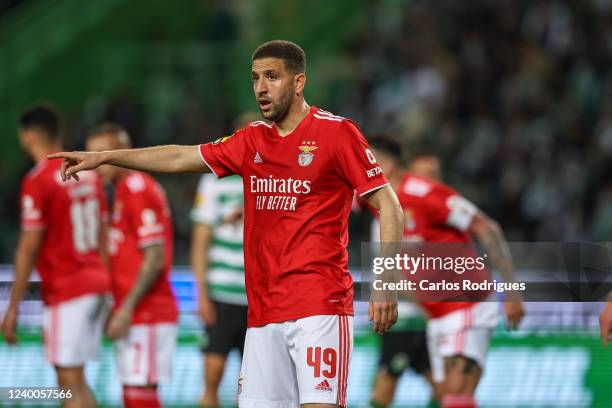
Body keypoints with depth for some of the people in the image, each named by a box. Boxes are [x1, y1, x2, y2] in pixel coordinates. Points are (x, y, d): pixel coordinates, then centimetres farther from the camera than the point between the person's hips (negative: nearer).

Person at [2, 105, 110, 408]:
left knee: (71, 383, -7)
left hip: (64, 293, -8)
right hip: (95, 284, 8)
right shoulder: (88, 175, 11)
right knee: (73, 380, 15)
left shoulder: (37, 182, -13)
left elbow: (28, 249, -14)